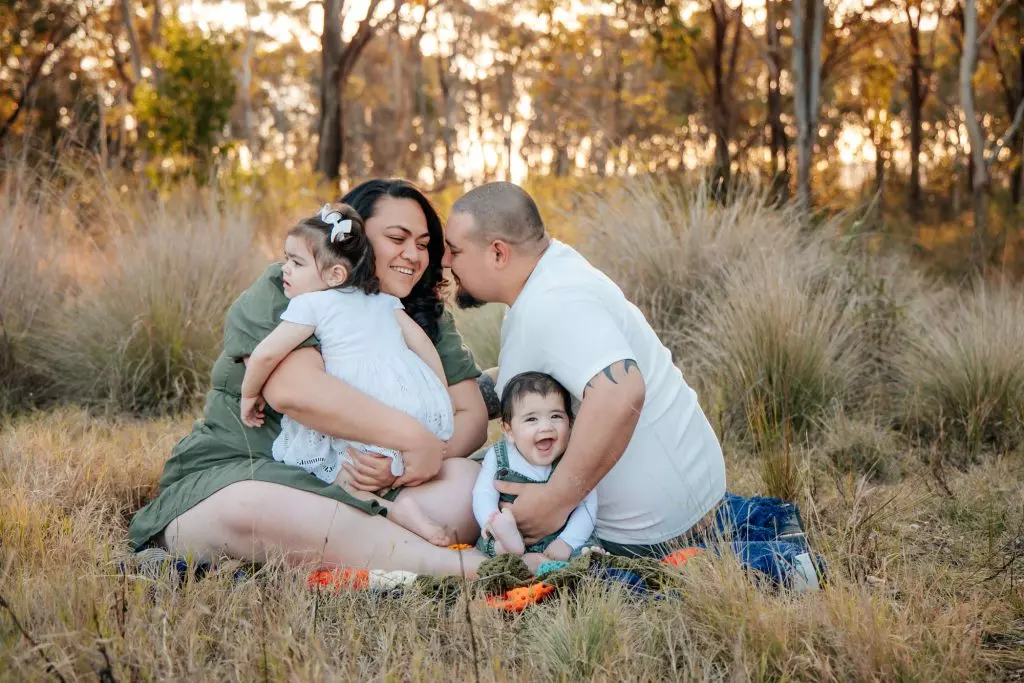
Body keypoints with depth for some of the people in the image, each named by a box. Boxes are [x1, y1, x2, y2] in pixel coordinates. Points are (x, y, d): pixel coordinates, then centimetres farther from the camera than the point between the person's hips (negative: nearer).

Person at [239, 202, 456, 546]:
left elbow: (265, 354, -5)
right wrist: (442, 398, 26)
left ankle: (392, 508, -16)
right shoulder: (382, 298, 22)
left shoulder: (310, 304, 3)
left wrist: (250, 394, 13)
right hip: (431, 407, 7)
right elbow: (420, 341, 20)